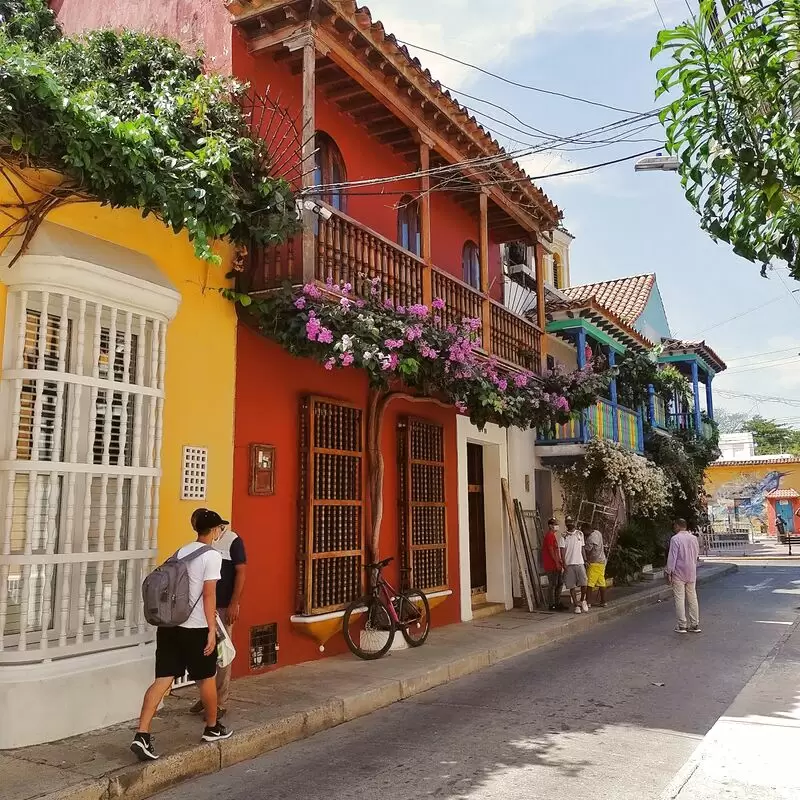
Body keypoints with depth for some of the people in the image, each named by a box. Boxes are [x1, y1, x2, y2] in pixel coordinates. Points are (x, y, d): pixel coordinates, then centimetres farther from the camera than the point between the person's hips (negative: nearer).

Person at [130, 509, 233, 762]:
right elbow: (208, 594, -16)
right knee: (207, 677, 14)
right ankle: (212, 728, 30)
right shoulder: (212, 555, -11)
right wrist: (211, 629, -13)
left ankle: (142, 735, -8)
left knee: (162, 680, 3)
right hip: (195, 627, -6)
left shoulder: (181, 551, 12)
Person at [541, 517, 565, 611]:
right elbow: (551, 551, -18)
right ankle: (552, 604, 0)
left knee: (559, 583, 13)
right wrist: (557, 562, -18)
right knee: (552, 584, -5)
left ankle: (557, 603, 21)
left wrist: (560, 562, 18)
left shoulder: (554, 535, 19)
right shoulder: (549, 536, -13)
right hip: (551, 565, -10)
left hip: (556, 564, 10)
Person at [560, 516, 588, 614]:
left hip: (580, 563, 2)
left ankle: (582, 601, 19)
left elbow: (582, 549, 15)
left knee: (584, 584, -5)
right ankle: (576, 605, 10)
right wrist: (564, 564, -11)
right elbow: (562, 551, -2)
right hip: (569, 564, -2)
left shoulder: (580, 534, 12)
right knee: (572, 586, 0)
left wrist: (585, 560, 8)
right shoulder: (564, 536, 3)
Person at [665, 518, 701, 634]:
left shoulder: (675, 539, -14)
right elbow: (697, 554, 13)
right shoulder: (694, 538, 4)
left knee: (679, 599, 0)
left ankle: (682, 625, 2)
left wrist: (668, 572, -10)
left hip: (679, 573, -6)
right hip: (691, 573, 6)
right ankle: (695, 625, 15)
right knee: (692, 598, 11)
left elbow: (672, 557, -15)